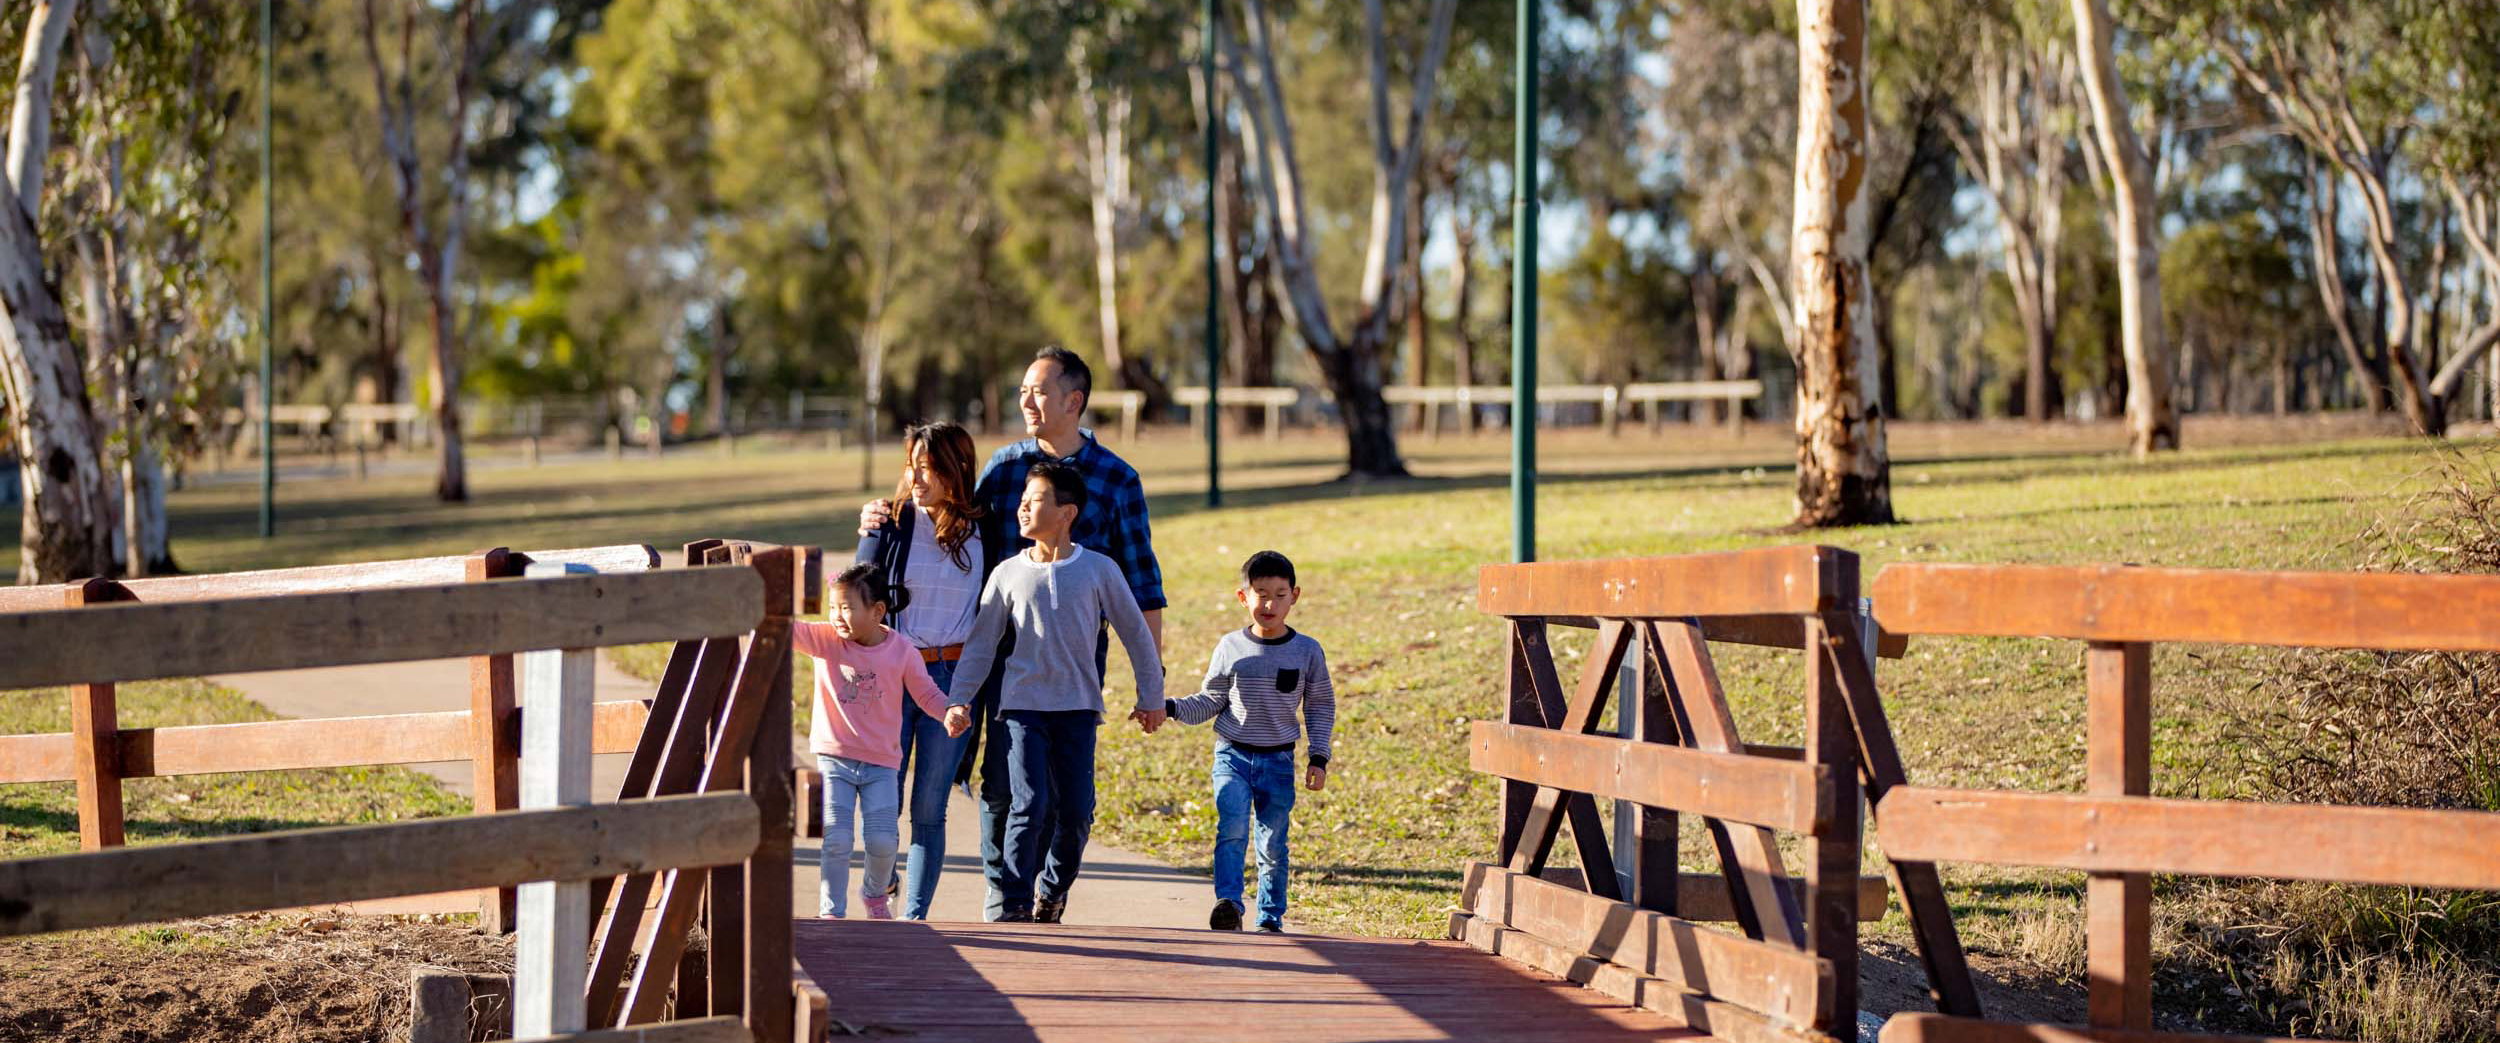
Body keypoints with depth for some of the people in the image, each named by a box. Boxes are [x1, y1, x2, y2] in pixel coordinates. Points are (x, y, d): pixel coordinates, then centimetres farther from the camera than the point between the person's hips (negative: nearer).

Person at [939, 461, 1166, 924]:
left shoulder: (1099, 570, 2)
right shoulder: (1007, 574, 5)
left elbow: (1136, 633, 9)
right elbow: (981, 642, 10)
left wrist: (1151, 697, 10)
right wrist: (960, 700, 2)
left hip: (1078, 707, 1)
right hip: (1023, 705, 0)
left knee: (1076, 811, -1)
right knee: (1029, 805, -14)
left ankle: (1051, 894, 22)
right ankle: (1014, 907, -8)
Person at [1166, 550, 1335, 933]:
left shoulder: (1307, 651, 0)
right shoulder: (1230, 648, 0)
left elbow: (1321, 707, 8)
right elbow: (1210, 701, 9)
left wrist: (1319, 758, 1)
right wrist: (1170, 708, -6)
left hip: (1278, 761, 1)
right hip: (1233, 755, -1)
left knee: (1273, 844, 4)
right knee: (1233, 829, -20)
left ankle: (1270, 917, 16)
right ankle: (1228, 904, -27)